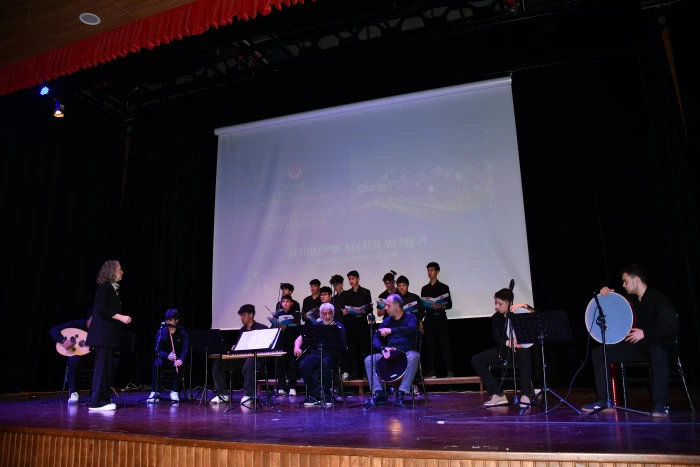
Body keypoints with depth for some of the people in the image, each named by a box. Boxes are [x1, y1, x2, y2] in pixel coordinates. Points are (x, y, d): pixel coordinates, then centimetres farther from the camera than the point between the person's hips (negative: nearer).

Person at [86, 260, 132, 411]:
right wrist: (120, 317, -21)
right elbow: (101, 309, -19)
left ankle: (103, 399, 16)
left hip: (109, 335, 10)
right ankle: (97, 402, -2)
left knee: (107, 367, 11)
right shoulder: (104, 287, -11)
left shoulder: (112, 288, 16)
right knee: (102, 366, -7)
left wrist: (122, 318, 12)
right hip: (103, 334, -10)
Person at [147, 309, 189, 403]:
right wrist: (167, 356, -31)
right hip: (163, 357, 1)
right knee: (157, 364, -33)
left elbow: (185, 349, -14)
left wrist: (181, 359, -35)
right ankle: (154, 392, -28)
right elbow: (157, 349, -11)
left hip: (177, 359, 0)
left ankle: (175, 392, -24)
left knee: (178, 366, -34)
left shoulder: (182, 333, -3)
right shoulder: (161, 332, -2)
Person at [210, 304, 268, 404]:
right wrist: (234, 348, -1)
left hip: (256, 357, -7)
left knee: (249, 362, -43)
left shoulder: (262, 328, 1)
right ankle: (222, 394, -5)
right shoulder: (242, 330, 21)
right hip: (240, 358, 7)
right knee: (218, 363, -9)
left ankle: (248, 395, -29)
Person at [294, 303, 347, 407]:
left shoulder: (339, 327, 4)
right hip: (315, 354, 3)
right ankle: (316, 393, -12)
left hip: (331, 355, -3)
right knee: (303, 365, -28)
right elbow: (300, 338, 13)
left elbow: (341, 346, -9)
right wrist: (297, 347, -9)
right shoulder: (315, 326, 15)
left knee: (325, 363, -37)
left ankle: (326, 395, -18)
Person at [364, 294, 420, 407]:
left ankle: (401, 393, -35)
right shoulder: (387, 321, 12)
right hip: (389, 355, 5)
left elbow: (411, 329, -26)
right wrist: (383, 348, -16)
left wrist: (391, 330, -34)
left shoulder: (410, 318, -1)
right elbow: (375, 338, 6)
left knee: (414, 356, -38)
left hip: (407, 353, -4)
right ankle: (379, 394, -19)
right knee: (369, 360, -15)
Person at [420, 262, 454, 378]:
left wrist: (441, 306, -18)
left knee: (445, 345, -7)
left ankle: (449, 371, -6)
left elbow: (449, 304, 2)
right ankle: (431, 371, 3)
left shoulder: (444, 287, 7)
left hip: (441, 319, -3)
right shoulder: (425, 289, 16)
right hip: (429, 319, 3)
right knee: (430, 346, 0)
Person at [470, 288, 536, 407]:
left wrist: (525, 306, -29)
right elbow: (497, 338, -7)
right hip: (503, 349, 4)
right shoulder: (495, 318, 4)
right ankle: (498, 395, -17)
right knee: (476, 360, -16)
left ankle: (526, 395, -36)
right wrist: (507, 343, -29)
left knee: (525, 352, -42)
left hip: (521, 347, -4)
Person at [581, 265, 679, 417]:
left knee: (658, 351, -43)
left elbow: (672, 328, -20)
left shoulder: (658, 299, -11)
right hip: (636, 345, 7)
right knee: (599, 352, -7)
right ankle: (603, 400, -6)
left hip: (659, 344, -7)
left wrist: (645, 333, -27)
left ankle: (660, 404, -36)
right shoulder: (631, 300, 10)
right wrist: (606, 294, 3)